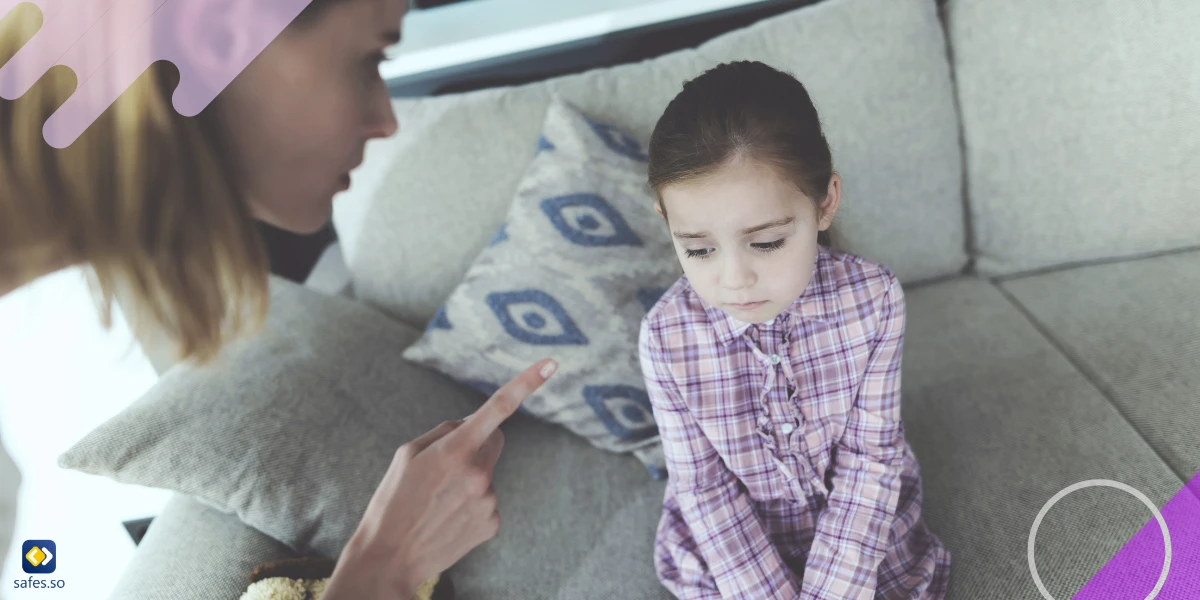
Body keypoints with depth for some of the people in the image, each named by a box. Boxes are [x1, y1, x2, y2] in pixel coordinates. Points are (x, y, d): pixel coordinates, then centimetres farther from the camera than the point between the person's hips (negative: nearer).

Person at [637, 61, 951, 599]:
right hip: (730, 554, 0)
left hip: (862, 539, 1)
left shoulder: (874, 298, -20)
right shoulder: (667, 337, -22)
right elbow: (703, 487, -13)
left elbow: (870, 456, -14)